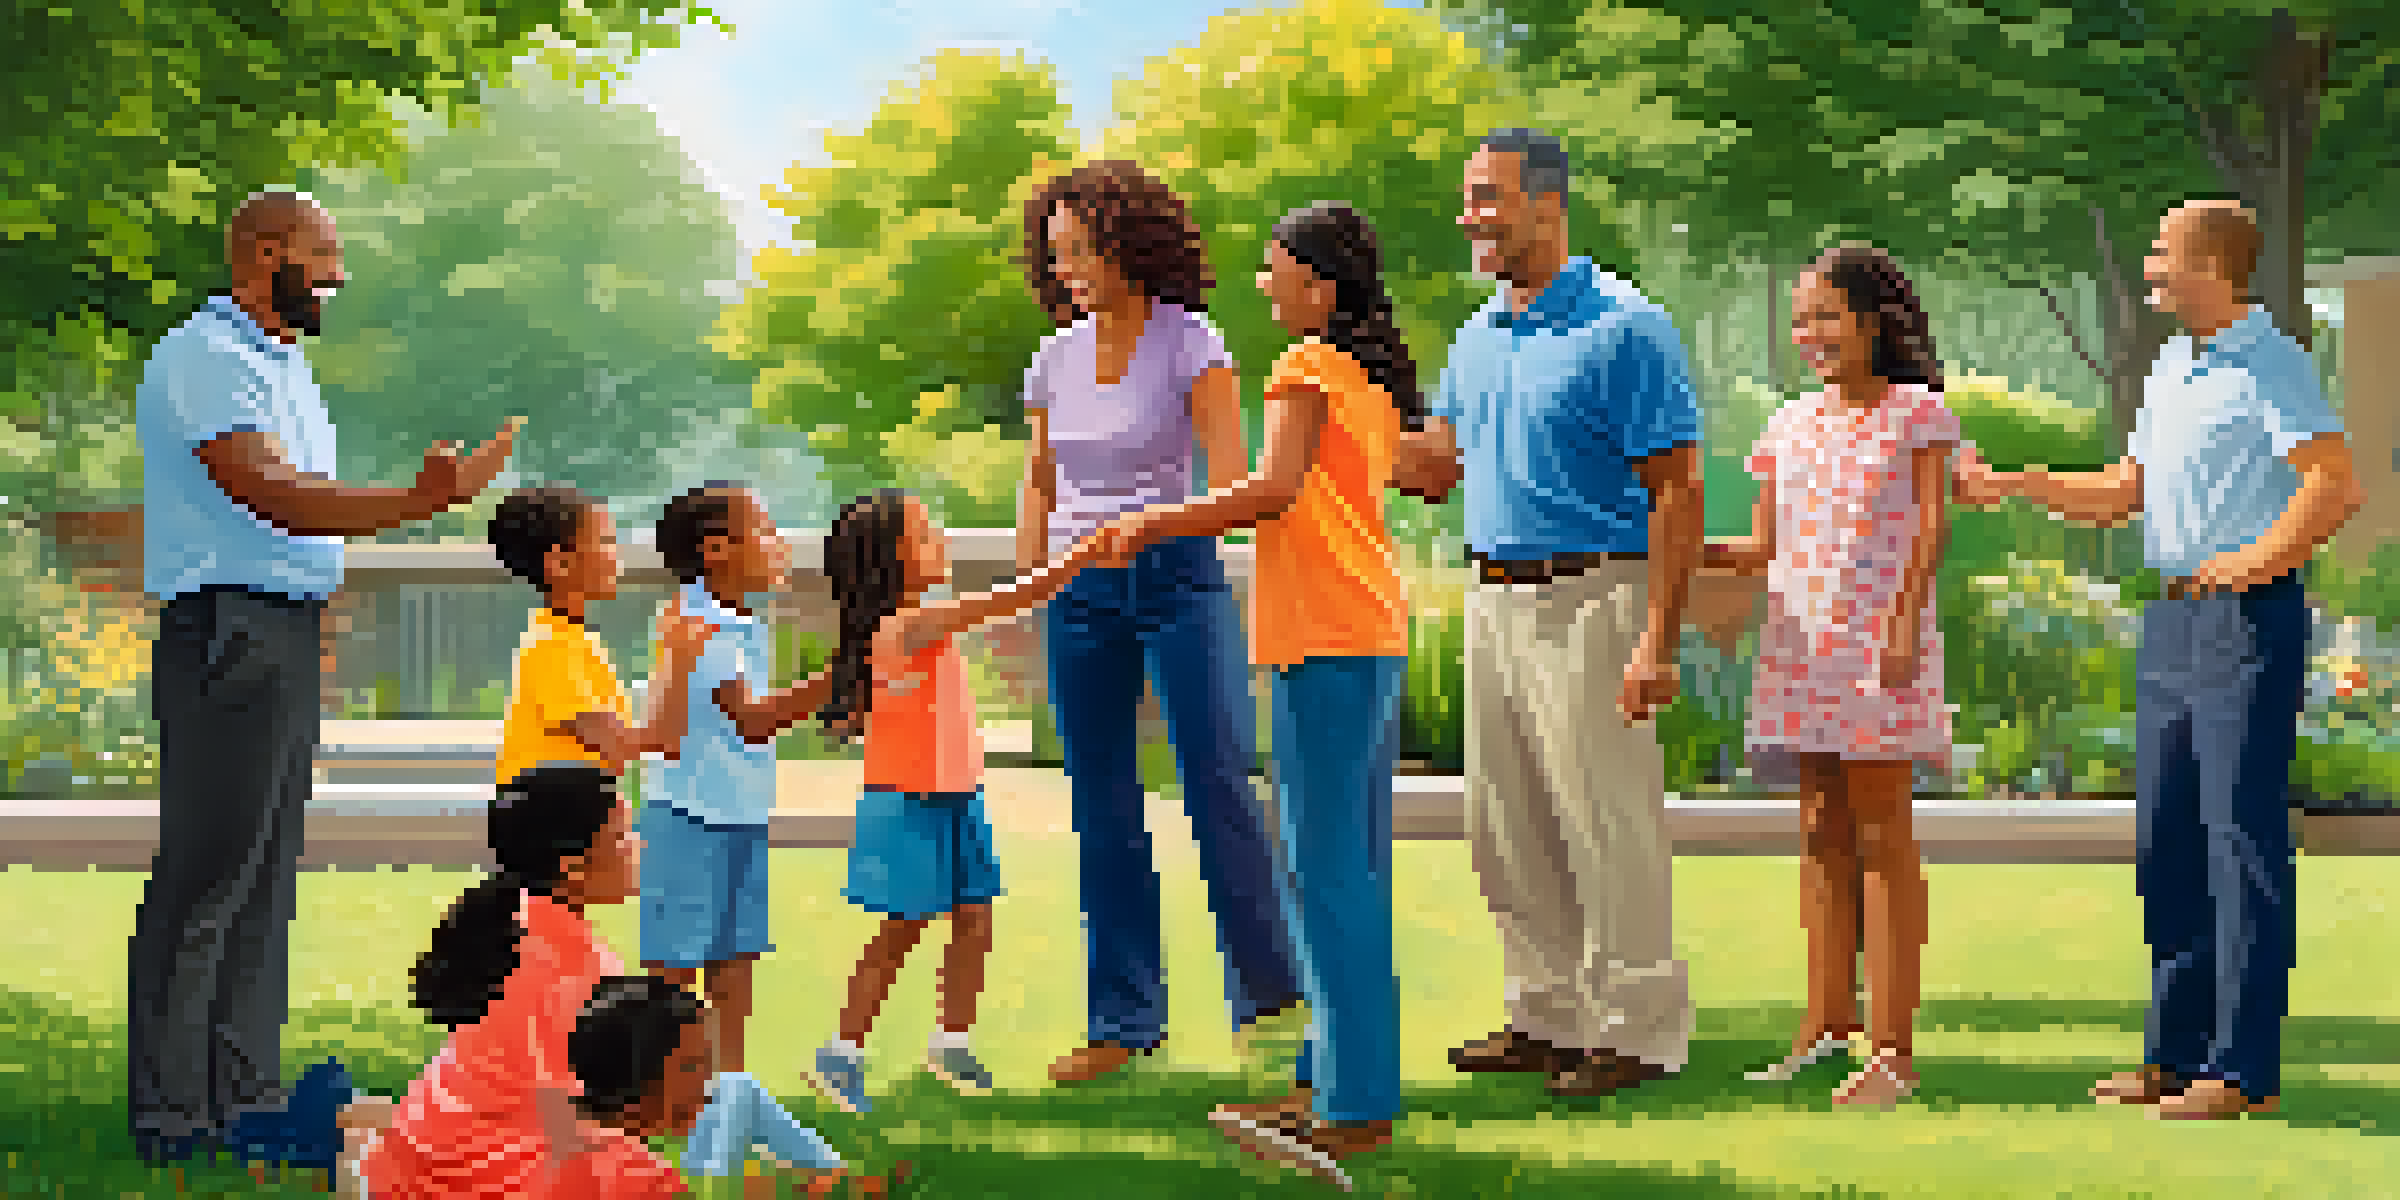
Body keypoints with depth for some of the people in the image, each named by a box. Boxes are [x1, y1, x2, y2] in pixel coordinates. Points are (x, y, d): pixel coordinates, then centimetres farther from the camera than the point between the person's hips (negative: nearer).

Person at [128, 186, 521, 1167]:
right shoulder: (204, 361, -14)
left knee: (265, 874, 12)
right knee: (205, 875, -8)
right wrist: (418, 504, -36)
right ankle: (169, 1115, -5)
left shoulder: (281, 360, 19)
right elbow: (271, 495, -27)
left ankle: (245, 1090, 18)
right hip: (229, 635, -10)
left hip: (289, 635, 10)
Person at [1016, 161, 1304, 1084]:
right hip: (1079, 588, 5)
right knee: (1102, 807, 4)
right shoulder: (1055, 358, 9)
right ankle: (1124, 1018, 10)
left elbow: (1233, 478, -12)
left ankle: (1270, 983, 6)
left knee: (1217, 782, -8)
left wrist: (1143, 524, -27)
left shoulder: (1189, 343, -5)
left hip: (1175, 578, -4)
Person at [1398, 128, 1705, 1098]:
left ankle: (1639, 1028, 3)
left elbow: (1676, 491, -13)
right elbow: (1431, 465, 19)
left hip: (1591, 598, -8)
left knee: (1607, 826, -5)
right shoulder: (1478, 338, 15)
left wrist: (1657, 641, -19)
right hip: (1494, 602, 8)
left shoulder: (1624, 330, -10)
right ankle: (1549, 1016, 20)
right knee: (1505, 829, 11)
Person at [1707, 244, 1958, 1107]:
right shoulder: (1792, 425, 15)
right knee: (1821, 833, 10)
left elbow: (1931, 525, -6)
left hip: (1879, 645, -5)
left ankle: (1894, 1047, -5)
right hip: (1799, 642, 6)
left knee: (1880, 833, -5)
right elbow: (1766, 548, 16)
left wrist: (1906, 621, -17)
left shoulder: (1916, 413, 1)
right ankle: (1828, 1020, 18)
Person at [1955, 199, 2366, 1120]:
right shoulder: (2171, 371, 18)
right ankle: (2177, 1053, 17)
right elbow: (2124, 492, 25)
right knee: (2164, 838, 10)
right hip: (2172, 621, 9)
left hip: (2249, 618, -9)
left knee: (2242, 837, -8)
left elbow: (2337, 484, -21)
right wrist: (2014, 485, 15)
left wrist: (2252, 561, -21)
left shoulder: (2270, 365, -10)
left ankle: (2244, 1067, -6)